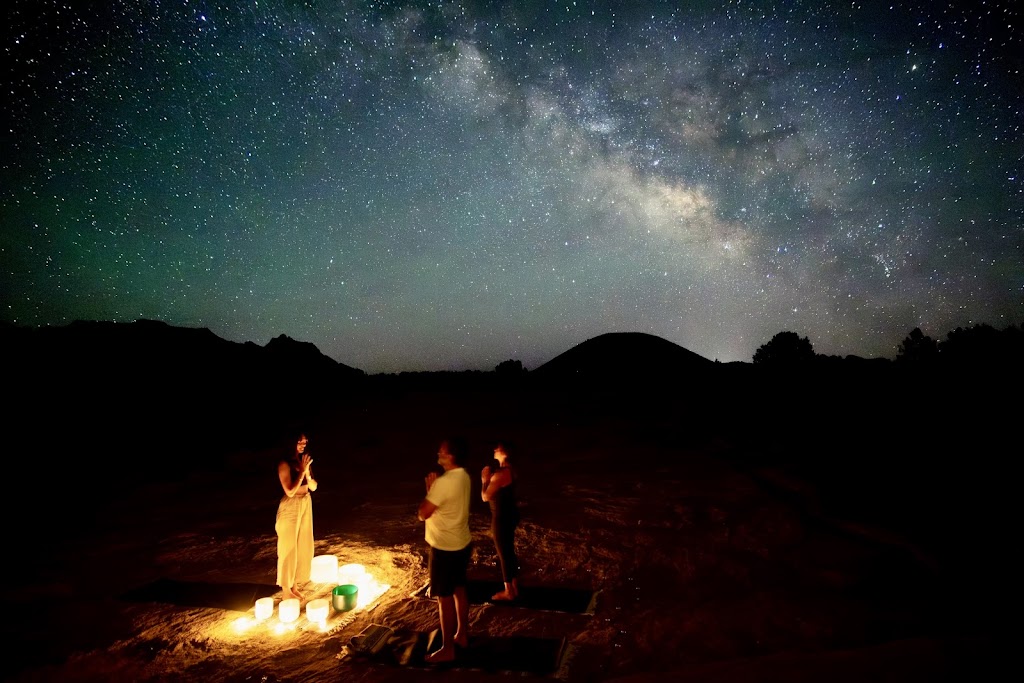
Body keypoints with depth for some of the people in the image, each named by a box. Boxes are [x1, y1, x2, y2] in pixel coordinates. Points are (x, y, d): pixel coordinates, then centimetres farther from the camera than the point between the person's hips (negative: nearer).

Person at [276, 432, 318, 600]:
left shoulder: (304, 460, 3)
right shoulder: (284, 464, -16)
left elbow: (313, 487, 4)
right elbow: (290, 491, -21)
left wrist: (307, 472, -14)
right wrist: (302, 471, -23)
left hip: (306, 505, 7)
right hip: (290, 507, -7)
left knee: (303, 548, 15)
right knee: (288, 549, 4)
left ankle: (294, 586, 30)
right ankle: (286, 590, 18)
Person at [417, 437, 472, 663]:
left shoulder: (444, 482, -27)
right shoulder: (464, 476, 2)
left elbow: (423, 513, -19)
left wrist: (429, 488, -8)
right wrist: (434, 487, -1)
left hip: (444, 548, -9)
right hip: (462, 543, 9)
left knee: (444, 598, 3)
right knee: (459, 590, 21)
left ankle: (447, 649, 14)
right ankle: (462, 635, 35)